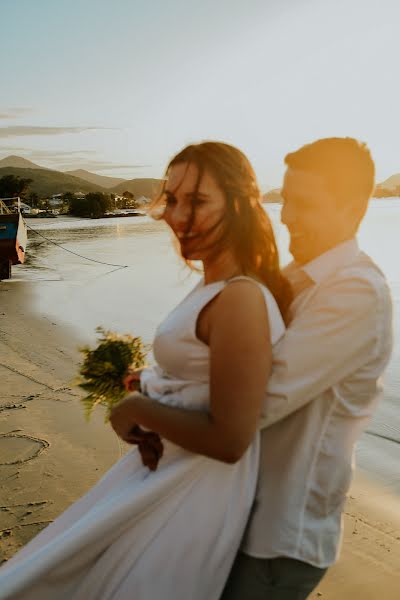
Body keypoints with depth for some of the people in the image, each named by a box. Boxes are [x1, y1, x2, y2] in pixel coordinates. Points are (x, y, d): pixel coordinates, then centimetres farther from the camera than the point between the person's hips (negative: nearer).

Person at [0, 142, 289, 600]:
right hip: (168, 468, 9)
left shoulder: (240, 299, -27)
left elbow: (229, 439, -27)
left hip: (194, 489, -9)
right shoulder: (219, 287, 1)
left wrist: (138, 410, -15)